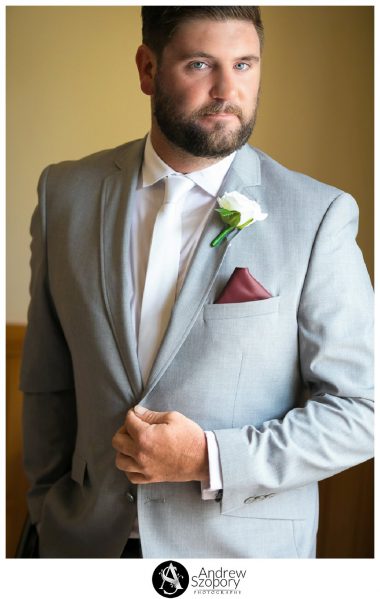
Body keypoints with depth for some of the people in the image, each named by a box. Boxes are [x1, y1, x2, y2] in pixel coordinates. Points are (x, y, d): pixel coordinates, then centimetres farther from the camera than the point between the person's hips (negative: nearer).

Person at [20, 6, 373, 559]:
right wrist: (47, 512, 8)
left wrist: (210, 459, -19)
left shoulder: (319, 215, -13)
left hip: (246, 545, -2)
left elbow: (360, 410, -11)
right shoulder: (67, 192, -4)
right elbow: (48, 383, 4)